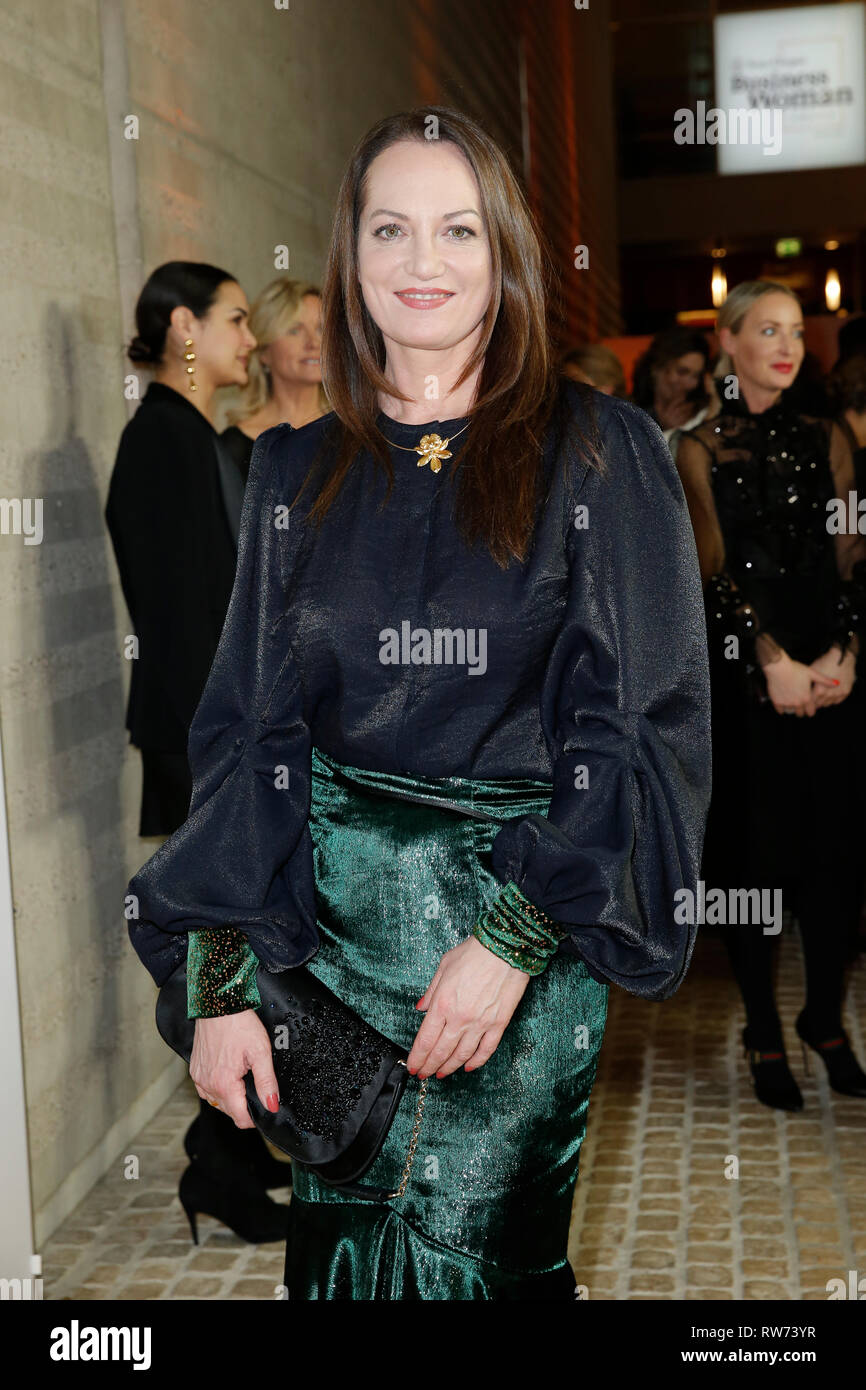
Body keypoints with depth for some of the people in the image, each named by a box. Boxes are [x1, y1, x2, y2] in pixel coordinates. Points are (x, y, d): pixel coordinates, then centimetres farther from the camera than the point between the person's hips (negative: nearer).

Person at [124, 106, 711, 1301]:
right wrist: (223, 978, -4)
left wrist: (515, 935, -15)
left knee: (478, 1245, 0)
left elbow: (652, 720, -6)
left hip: (532, 916, -2)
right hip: (326, 916, 3)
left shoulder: (602, 455, -2)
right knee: (341, 1241, 7)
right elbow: (243, 727, 6)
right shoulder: (298, 471, 7)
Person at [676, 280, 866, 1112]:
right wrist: (774, 660, -15)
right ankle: (764, 1035, 14)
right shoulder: (701, 449, 2)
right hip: (743, 670, -3)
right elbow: (715, 567, -6)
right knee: (753, 847, 2)